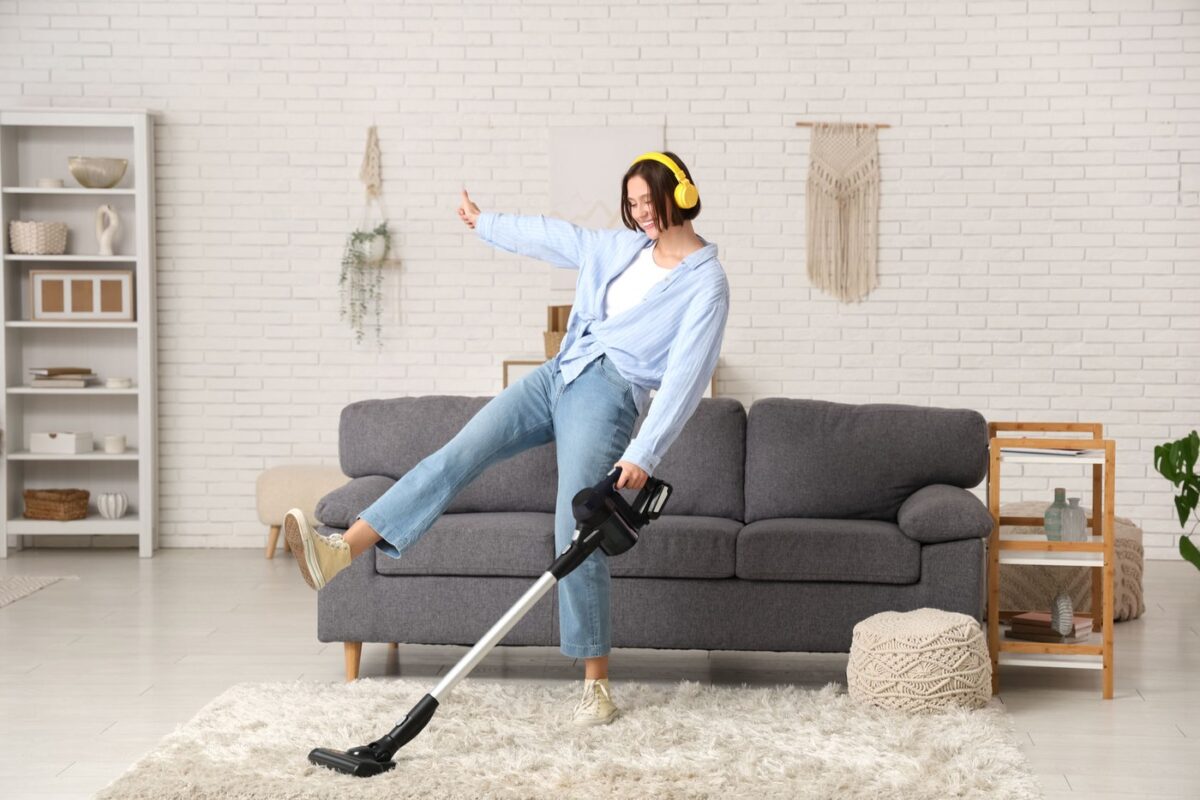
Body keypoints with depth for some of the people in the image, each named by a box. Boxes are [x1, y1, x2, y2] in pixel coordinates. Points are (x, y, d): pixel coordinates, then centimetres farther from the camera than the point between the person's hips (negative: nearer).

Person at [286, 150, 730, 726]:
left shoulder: (706, 283, -5)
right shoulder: (624, 248, 17)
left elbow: (685, 377, -13)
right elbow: (553, 236, 33)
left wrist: (644, 454, -21)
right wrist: (486, 223, 46)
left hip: (608, 393, -7)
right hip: (558, 375, 7)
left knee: (576, 533, -14)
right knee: (458, 453, -11)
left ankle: (596, 684, -4)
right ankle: (341, 550, -22)